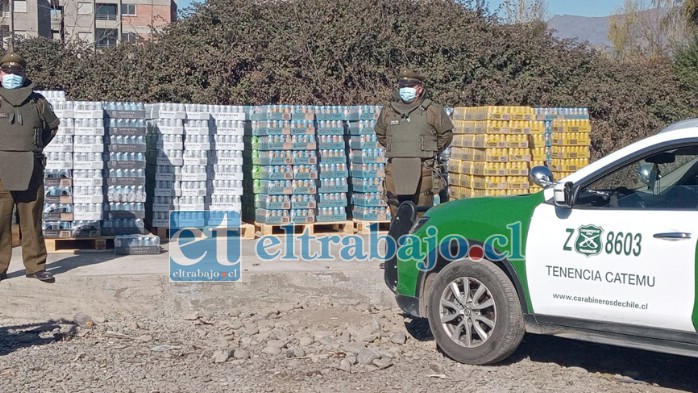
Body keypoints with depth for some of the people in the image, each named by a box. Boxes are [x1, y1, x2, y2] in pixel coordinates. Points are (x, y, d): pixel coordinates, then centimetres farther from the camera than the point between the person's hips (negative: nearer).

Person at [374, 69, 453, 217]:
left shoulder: (433, 110, 1)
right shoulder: (388, 111, 9)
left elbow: (446, 134, 12)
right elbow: (380, 134, 25)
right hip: (395, 171, 3)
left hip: (423, 172, -3)